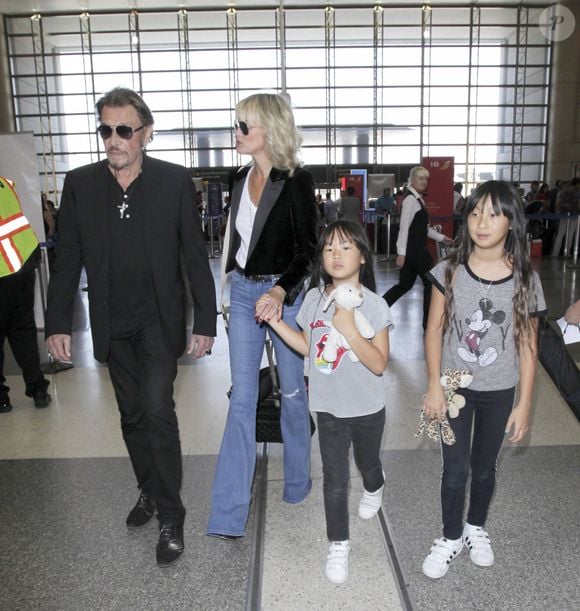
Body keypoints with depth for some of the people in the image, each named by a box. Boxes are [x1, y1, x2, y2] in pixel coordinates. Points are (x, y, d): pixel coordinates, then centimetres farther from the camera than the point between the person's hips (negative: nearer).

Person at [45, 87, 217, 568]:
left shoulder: (175, 181, -8)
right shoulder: (80, 184, -2)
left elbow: (195, 256, -5)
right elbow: (68, 259, 4)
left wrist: (205, 322, -5)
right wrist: (58, 323, 1)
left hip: (159, 319, -3)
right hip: (113, 325, 3)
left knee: (157, 410, -10)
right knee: (132, 415, 14)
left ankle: (171, 518, 6)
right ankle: (149, 491, 35)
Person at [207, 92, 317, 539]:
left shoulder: (297, 182, -10)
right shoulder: (241, 179, 8)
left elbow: (308, 248, -13)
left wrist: (280, 290, -28)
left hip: (285, 294, -5)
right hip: (243, 292, 5)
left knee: (293, 392, 11)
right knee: (242, 398, 3)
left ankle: (298, 481, 34)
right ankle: (229, 512, 8)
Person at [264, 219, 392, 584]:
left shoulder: (374, 304, -18)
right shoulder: (314, 298, -7)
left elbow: (379, 364, -20)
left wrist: (349, 329, -32)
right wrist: (275, 320, -3)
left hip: (367, 409, -1)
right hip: (329, 408, 2)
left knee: (367, 463, 25)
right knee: (335, 479, 8)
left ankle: (375, 487, 60)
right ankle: (339, 545, 26)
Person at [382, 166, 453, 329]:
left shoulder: (418, 199, 16)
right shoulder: (411, 199, -15)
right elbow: (404, 227, -21)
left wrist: (441, 237, 22)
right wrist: (401, 252, -25)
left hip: (416, 249, 10)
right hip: (413, 249, -10)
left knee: (405, 284, 14)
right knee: (431, 281, 2)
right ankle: (429, 321, 12)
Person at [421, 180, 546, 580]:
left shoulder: (524, 279, -10)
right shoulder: (449, 271, -10)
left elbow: (527, 346, -5)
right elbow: (435, 330, -6)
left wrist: (524, 403, -4)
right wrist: (434, 385, -11)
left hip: (499, 392, 1)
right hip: (455, 385, 0)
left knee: (484, 466, 18)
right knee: (455, 469, 8)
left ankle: (476, 528, 44)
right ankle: (451, 537, 32)